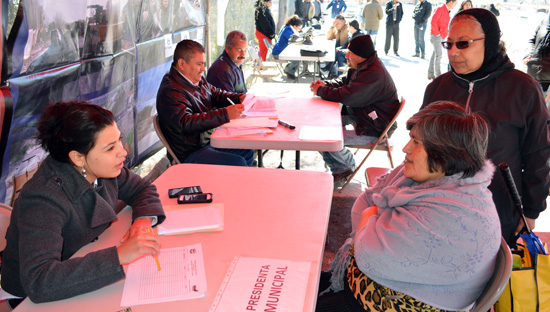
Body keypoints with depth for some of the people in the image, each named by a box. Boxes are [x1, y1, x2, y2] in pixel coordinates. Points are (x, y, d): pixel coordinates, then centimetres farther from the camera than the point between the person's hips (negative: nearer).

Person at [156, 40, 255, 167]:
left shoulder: (198, 80, 10)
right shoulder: (170, 92, -22)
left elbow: (216, 94, 23)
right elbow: (187, 123, -34)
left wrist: (239, 98, 2)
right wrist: (225, 114, -39)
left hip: (208, 141, 10)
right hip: (189, 154, -10)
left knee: (247, 152, 12)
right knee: (238, 163, -22)